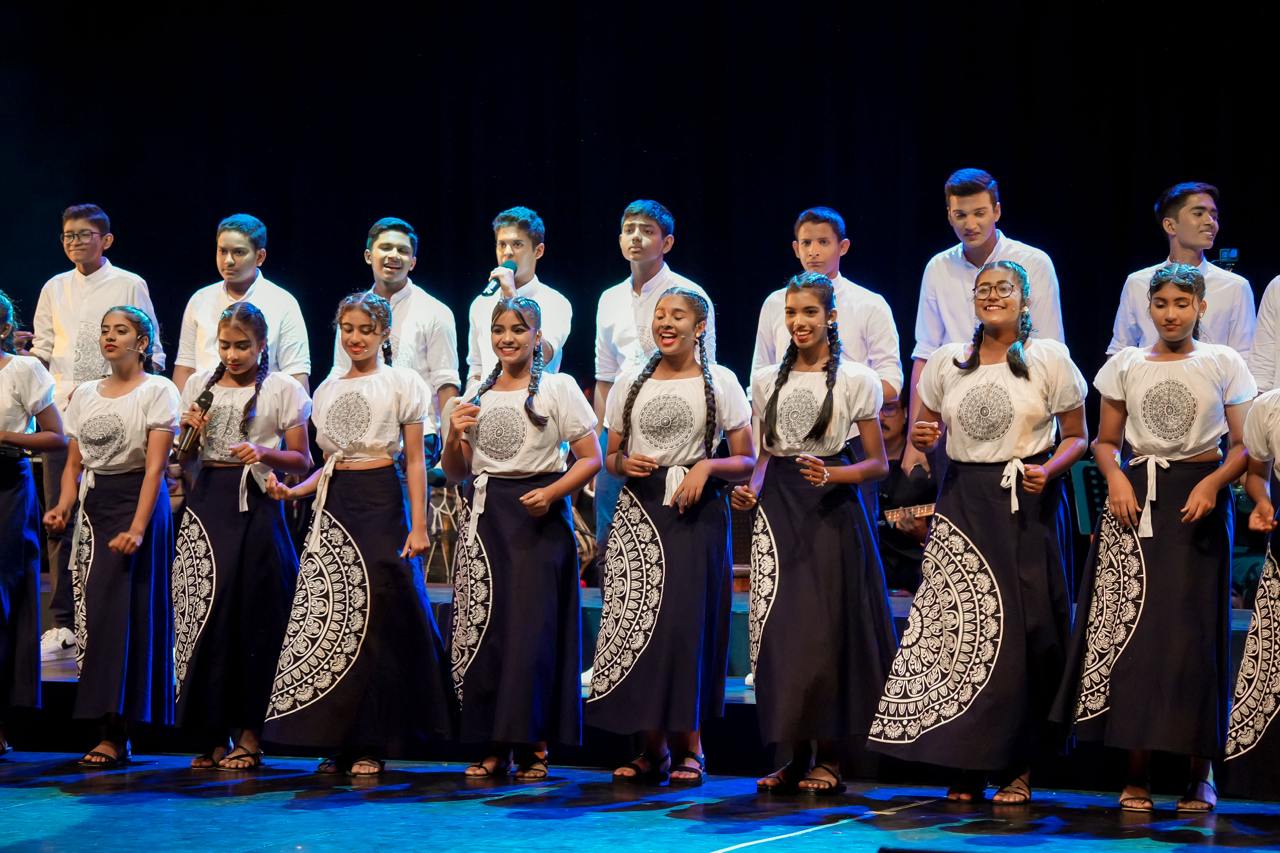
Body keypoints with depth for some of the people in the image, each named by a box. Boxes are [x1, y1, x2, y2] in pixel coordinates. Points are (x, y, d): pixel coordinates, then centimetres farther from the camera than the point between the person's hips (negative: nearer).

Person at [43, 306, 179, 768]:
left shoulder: (157, 391, -5)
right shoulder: (85, 394, 13)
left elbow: (155, 466, -12)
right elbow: (74, 463, 13)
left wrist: (137, 527, -21)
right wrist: (64, 505, -6)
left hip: (136, 500, -6)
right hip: (92, 504, 6)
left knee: (117, 610, -11)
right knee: (91, 610, 1)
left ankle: (115, 734, -10)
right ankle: (110, 728, 5)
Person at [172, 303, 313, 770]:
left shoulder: (283, 389, 2)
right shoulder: (200, 385, 13)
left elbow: (302, 461, 2)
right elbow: (185, 459, 17)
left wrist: (264, 454, -14)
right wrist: (191, 432, -3)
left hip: (257, 505, -3)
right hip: (208, 501, 3)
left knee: (255, 615, -5)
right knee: (204, 611, -2)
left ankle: (248, 735, 2)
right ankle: (211, 734, 6)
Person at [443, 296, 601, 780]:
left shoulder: (558, 387, 2)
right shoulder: (475, 395, 15)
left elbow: (591, 458, -2)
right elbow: (456, 473, 18)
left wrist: (551, 493, -16)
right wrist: (454, 437, -1)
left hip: (537, 519, -4)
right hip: (484, 519, 4)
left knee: (532, 626, -9)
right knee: (481, 629, -2)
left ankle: (533, 745, -2)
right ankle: (493, 747, 4)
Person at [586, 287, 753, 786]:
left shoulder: (720, 383, 2)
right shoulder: (631, 382, 12)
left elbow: (745, 461, 2)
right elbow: (611, 455, 18)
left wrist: (707, 466, -15)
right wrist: (626, 464, -3)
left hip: (695, 512, -3)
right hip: (638, 511, 3)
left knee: (687, 623, -8)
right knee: (635, 620, -3)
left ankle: (689, 749, 1)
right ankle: (653, 749, 6)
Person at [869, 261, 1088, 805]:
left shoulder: (1050, 359, 2)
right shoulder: (946, 361, 10)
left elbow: (1076, 437, 5)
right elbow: (924, 434, 17)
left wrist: (1049, 469, -13)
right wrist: (921, 438, -6)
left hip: (1026, 503, -2)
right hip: (962, 502, 3)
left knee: (1022, 628, -5)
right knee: (956, 625, -5)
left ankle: (1018, 767, 4)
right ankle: (968, 766, 3)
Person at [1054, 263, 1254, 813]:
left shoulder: (1223, 364, 4)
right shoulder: (1125, 365, 9)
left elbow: (1243, 445, 3)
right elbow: (1105, 442, 14)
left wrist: (1213, 483, -13)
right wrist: (1116, 479, -6)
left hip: (1197, 503, -2)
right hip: (1137, 499, 2)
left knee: (1195, 632, -4)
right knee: (1128, 625, -4)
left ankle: (1201, 772, 3)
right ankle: (1137, 772, 1)